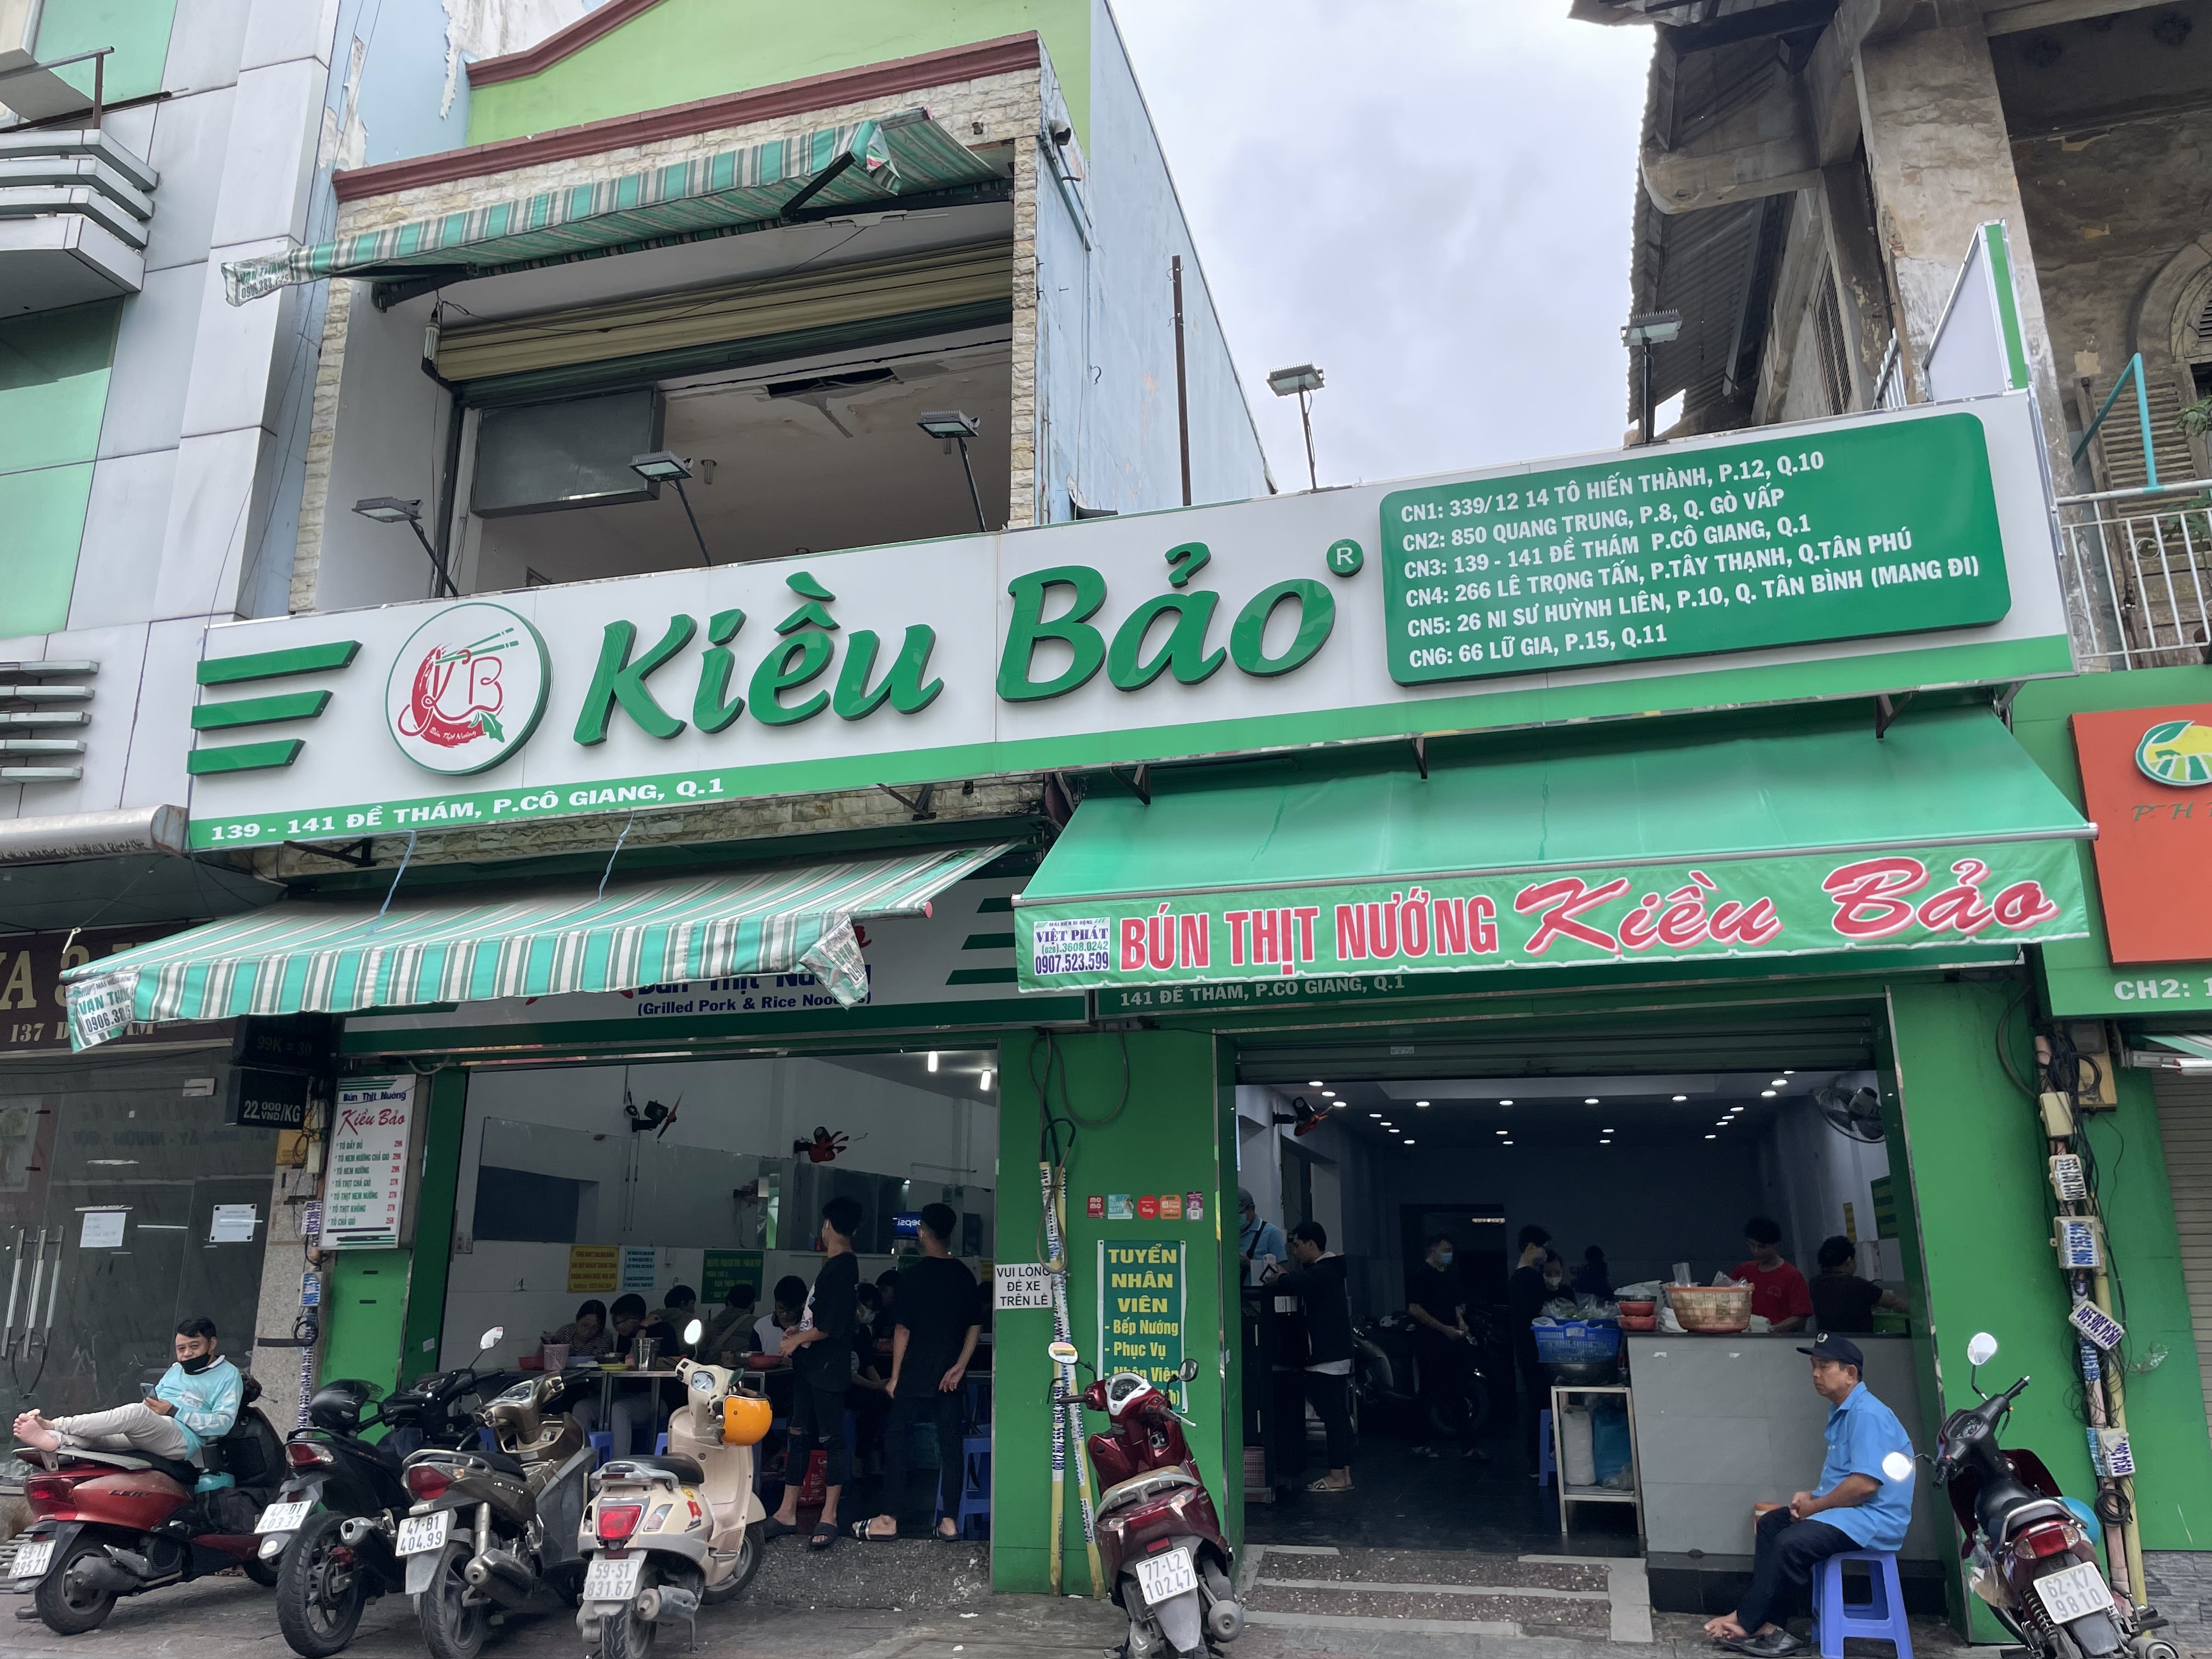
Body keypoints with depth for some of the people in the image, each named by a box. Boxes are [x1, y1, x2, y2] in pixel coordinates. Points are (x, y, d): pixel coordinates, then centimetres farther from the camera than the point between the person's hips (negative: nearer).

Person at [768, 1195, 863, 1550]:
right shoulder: (837, 1265, 11)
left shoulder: (843, 1268, -18)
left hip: (829, 1370, -9)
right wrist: (799, 1331, 12)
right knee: (799, 1436, 12)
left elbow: (832, 1326, -22)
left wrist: (797, 1339, -10)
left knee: (831, 1440, 1)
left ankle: (829, 1517, 10)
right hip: (810, 1367, 9)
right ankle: (787, 1512, 18)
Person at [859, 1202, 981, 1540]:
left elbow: (902, 1328, -9)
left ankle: (889, 1520, 5)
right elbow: (975, 1325, 5)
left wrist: (895, 1376, -3)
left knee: (899, 1442, 4)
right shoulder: (965, 1276, 5)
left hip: (915, 1376, -4)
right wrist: (960, 1366, 2)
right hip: (950, 1377, 4)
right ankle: (949, 1521, 8)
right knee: (950, 1445, 7)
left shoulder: (912, 1275, -10)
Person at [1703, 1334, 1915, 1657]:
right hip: (1847, 1509, 11)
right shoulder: (1842, 1412, 14)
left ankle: (1745, 1622, -11)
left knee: (1792, 1543, -25)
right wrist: (1812, 1497, 2)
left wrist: (1814, 1506, -14)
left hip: (1873, 1518, -11)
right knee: (1771, 1524, 6)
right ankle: (1768, 1625, -5)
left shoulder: (1867, 1415, -19)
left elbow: (1865, 1484, -26)